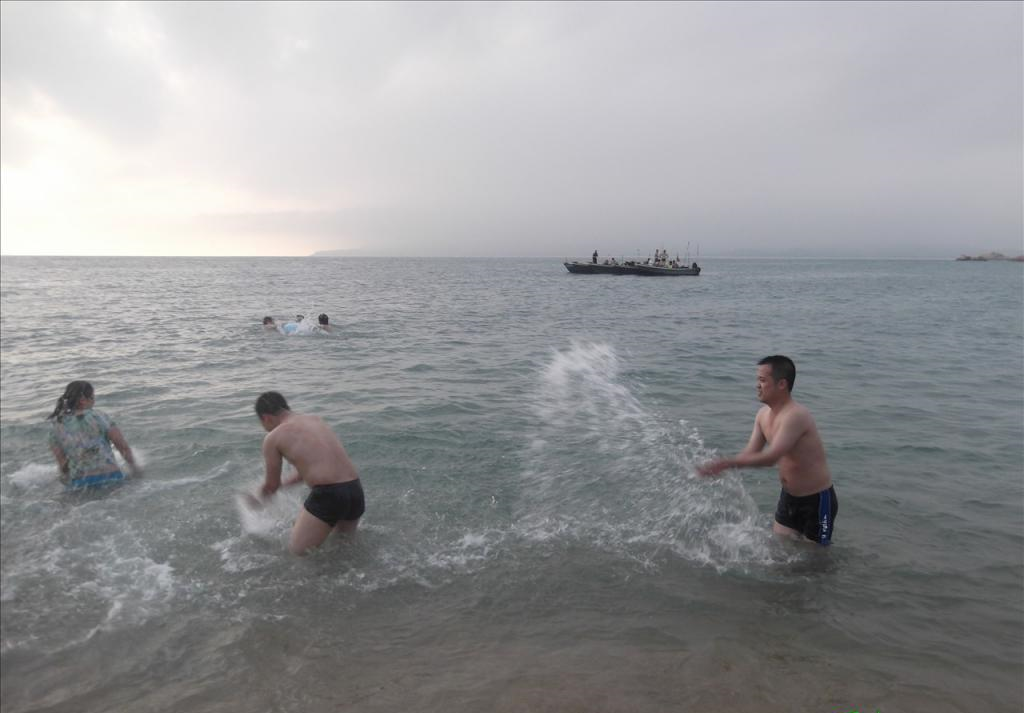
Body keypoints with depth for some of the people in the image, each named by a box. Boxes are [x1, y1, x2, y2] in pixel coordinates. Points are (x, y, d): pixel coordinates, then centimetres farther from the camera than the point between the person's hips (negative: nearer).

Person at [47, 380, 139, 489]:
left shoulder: (55, 430, 3)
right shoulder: (99, 417, -4)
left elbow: (62, 464, 4)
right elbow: (124, 447, -2)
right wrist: (134, 467, 12)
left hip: (80, 484, 3)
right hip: (111, 477, -2)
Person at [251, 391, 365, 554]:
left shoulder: (273, 438, 2)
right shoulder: (316, 420, 19)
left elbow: (271, 486, 13)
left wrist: (261, 496, 36)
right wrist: (283, 483, 41)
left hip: (328, 495, -7)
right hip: (355, 491, 7)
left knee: (296, 551, 7)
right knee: (344, 535, 32)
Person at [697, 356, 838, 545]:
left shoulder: (795, 416, -29)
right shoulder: (764, 414, -1)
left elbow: (770, 457, -37)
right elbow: (750, 453, -3)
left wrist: (726, 463, -40)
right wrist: (720, 467, -20)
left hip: (817, 500, -8)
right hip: (789, 496, 8)